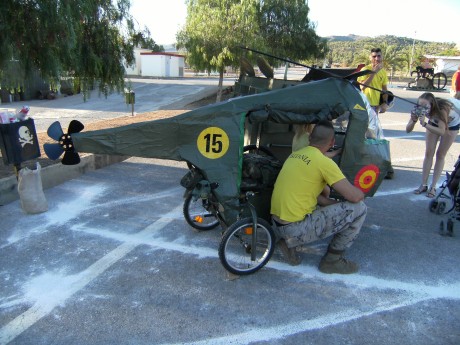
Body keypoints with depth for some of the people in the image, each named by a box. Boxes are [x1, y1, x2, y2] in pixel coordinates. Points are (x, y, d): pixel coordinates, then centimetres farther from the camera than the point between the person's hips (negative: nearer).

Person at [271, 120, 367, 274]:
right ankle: (332, 259, 9)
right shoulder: (324, 162, -14)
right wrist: (361, 193, 9)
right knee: (359, 208, -3)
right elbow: (355, 197, -15)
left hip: (277, 225, 8)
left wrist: (335, 203, 10)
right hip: (296, 230, -8)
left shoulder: (295, 154, 10)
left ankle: (289, 242, 17)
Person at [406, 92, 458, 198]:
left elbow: (441, 131, -49)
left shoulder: (441, 109, -42)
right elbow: (408, 130, -29)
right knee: (428, 153, -1)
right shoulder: (419, 109, -31)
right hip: (434, 122, 4)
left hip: (451, 124, -4)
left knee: (440, 155, -3)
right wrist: (413, 120, -48)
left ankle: (433, 187, 2)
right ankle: (424, 185, 3)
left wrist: (425, 124, -59)